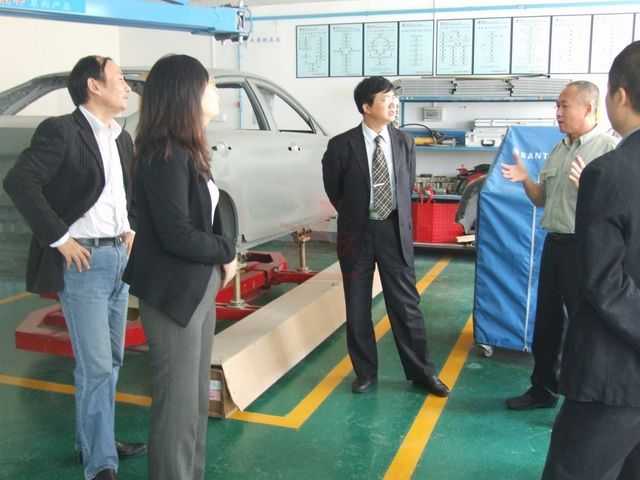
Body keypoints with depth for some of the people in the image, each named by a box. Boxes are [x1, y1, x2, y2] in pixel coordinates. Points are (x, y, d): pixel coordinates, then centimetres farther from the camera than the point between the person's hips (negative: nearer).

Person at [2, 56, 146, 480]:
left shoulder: (123, 139, 13)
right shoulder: (61, 130, -11)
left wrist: (131, 227, 13)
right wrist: (59, 238, -20)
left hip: (120, 258, 8)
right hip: (83, 261, -8)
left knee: (111, 361, 16)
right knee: (95, 366, -5)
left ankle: (96, 440, 32)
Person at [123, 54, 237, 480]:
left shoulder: (186, 150, 10)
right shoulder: (164, 155, -19)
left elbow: (200, 218, 8)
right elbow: (177, 235, -23)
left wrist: (220, 258, -7)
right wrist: (228, 251, -9)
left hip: (198, 288, 9)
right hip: (174, 294, -9)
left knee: (197, 398, 19)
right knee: (178, 403, 4)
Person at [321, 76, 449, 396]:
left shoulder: (404, 143, 2)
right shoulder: (341, 146, -9)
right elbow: (333, 189, 5)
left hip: (394, 230, 2)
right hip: (357, 232, -1)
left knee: (405, 303, 6)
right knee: (357, 307, 8)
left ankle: (421, 372, 20)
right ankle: (365, 372, 24)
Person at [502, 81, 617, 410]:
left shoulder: (609, 149, -10)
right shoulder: (557, 152, 13)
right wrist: (525, 180, 1)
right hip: (554, 243, 8)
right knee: (546, 319, 15)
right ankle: (543, 388, 29)